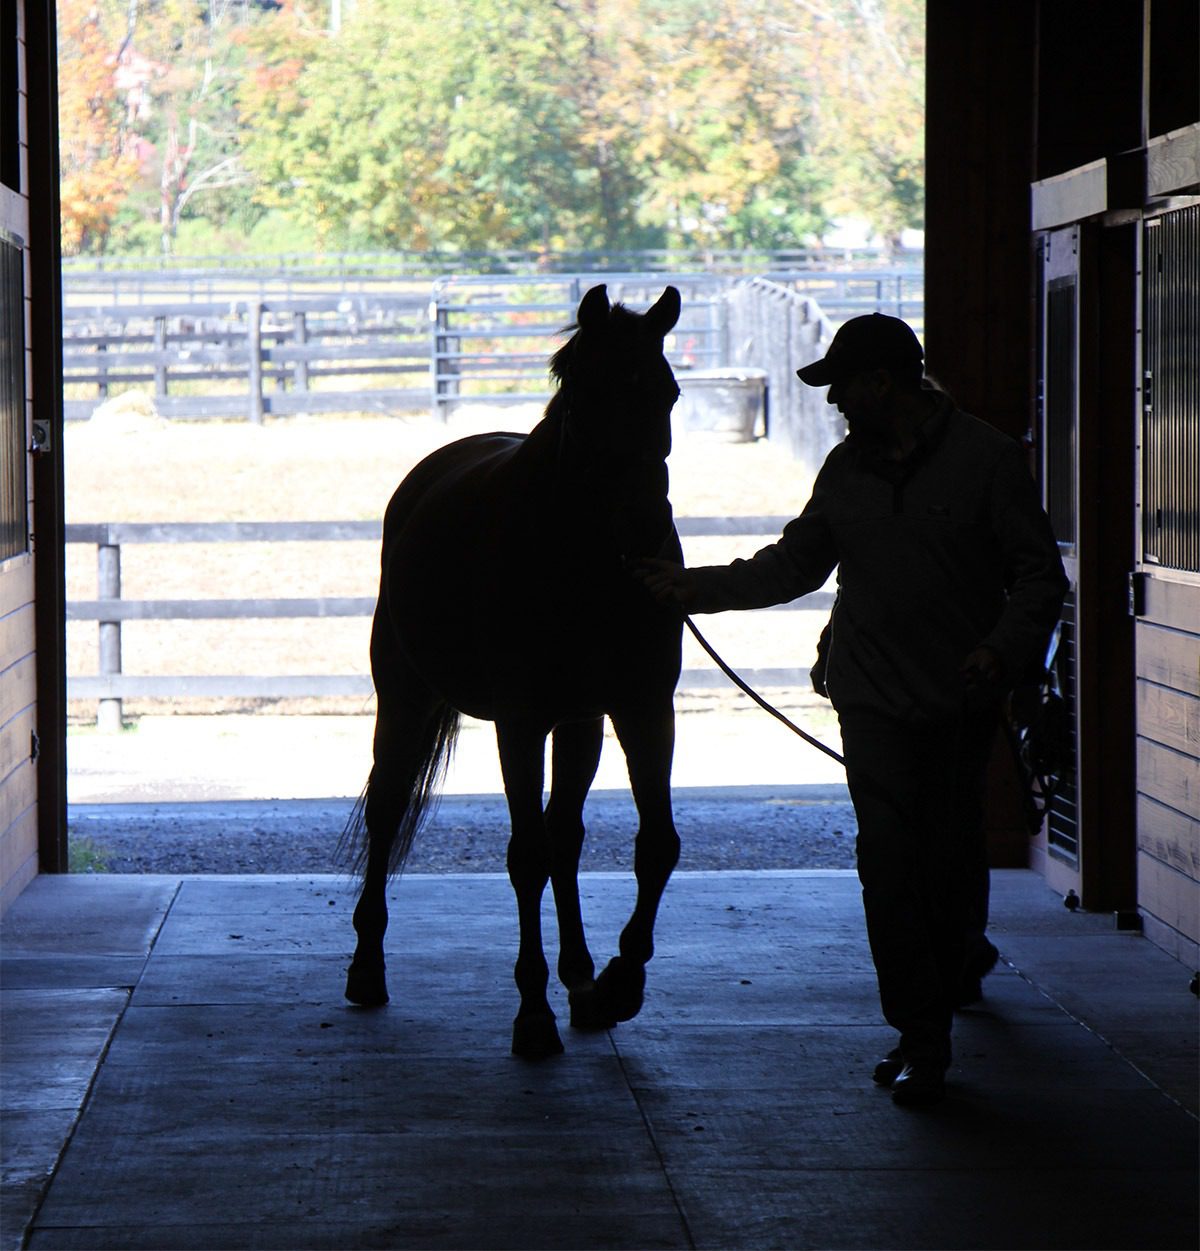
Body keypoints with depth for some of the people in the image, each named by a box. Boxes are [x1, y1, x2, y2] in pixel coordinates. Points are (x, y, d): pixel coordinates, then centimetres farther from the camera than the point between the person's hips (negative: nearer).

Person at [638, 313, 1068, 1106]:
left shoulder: (984, 456, -7)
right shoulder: (847, 469, 8)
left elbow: (1040, 573, -7)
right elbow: (795, 565, 15)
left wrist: (1004, 650, -22)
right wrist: (696, 587, 8)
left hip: (963, 694, -3)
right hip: (873, 694, 3)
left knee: (952, 853, 8)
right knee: (888, 857, -7)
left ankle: (962, 954, 42)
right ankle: (921, 1037, -4)